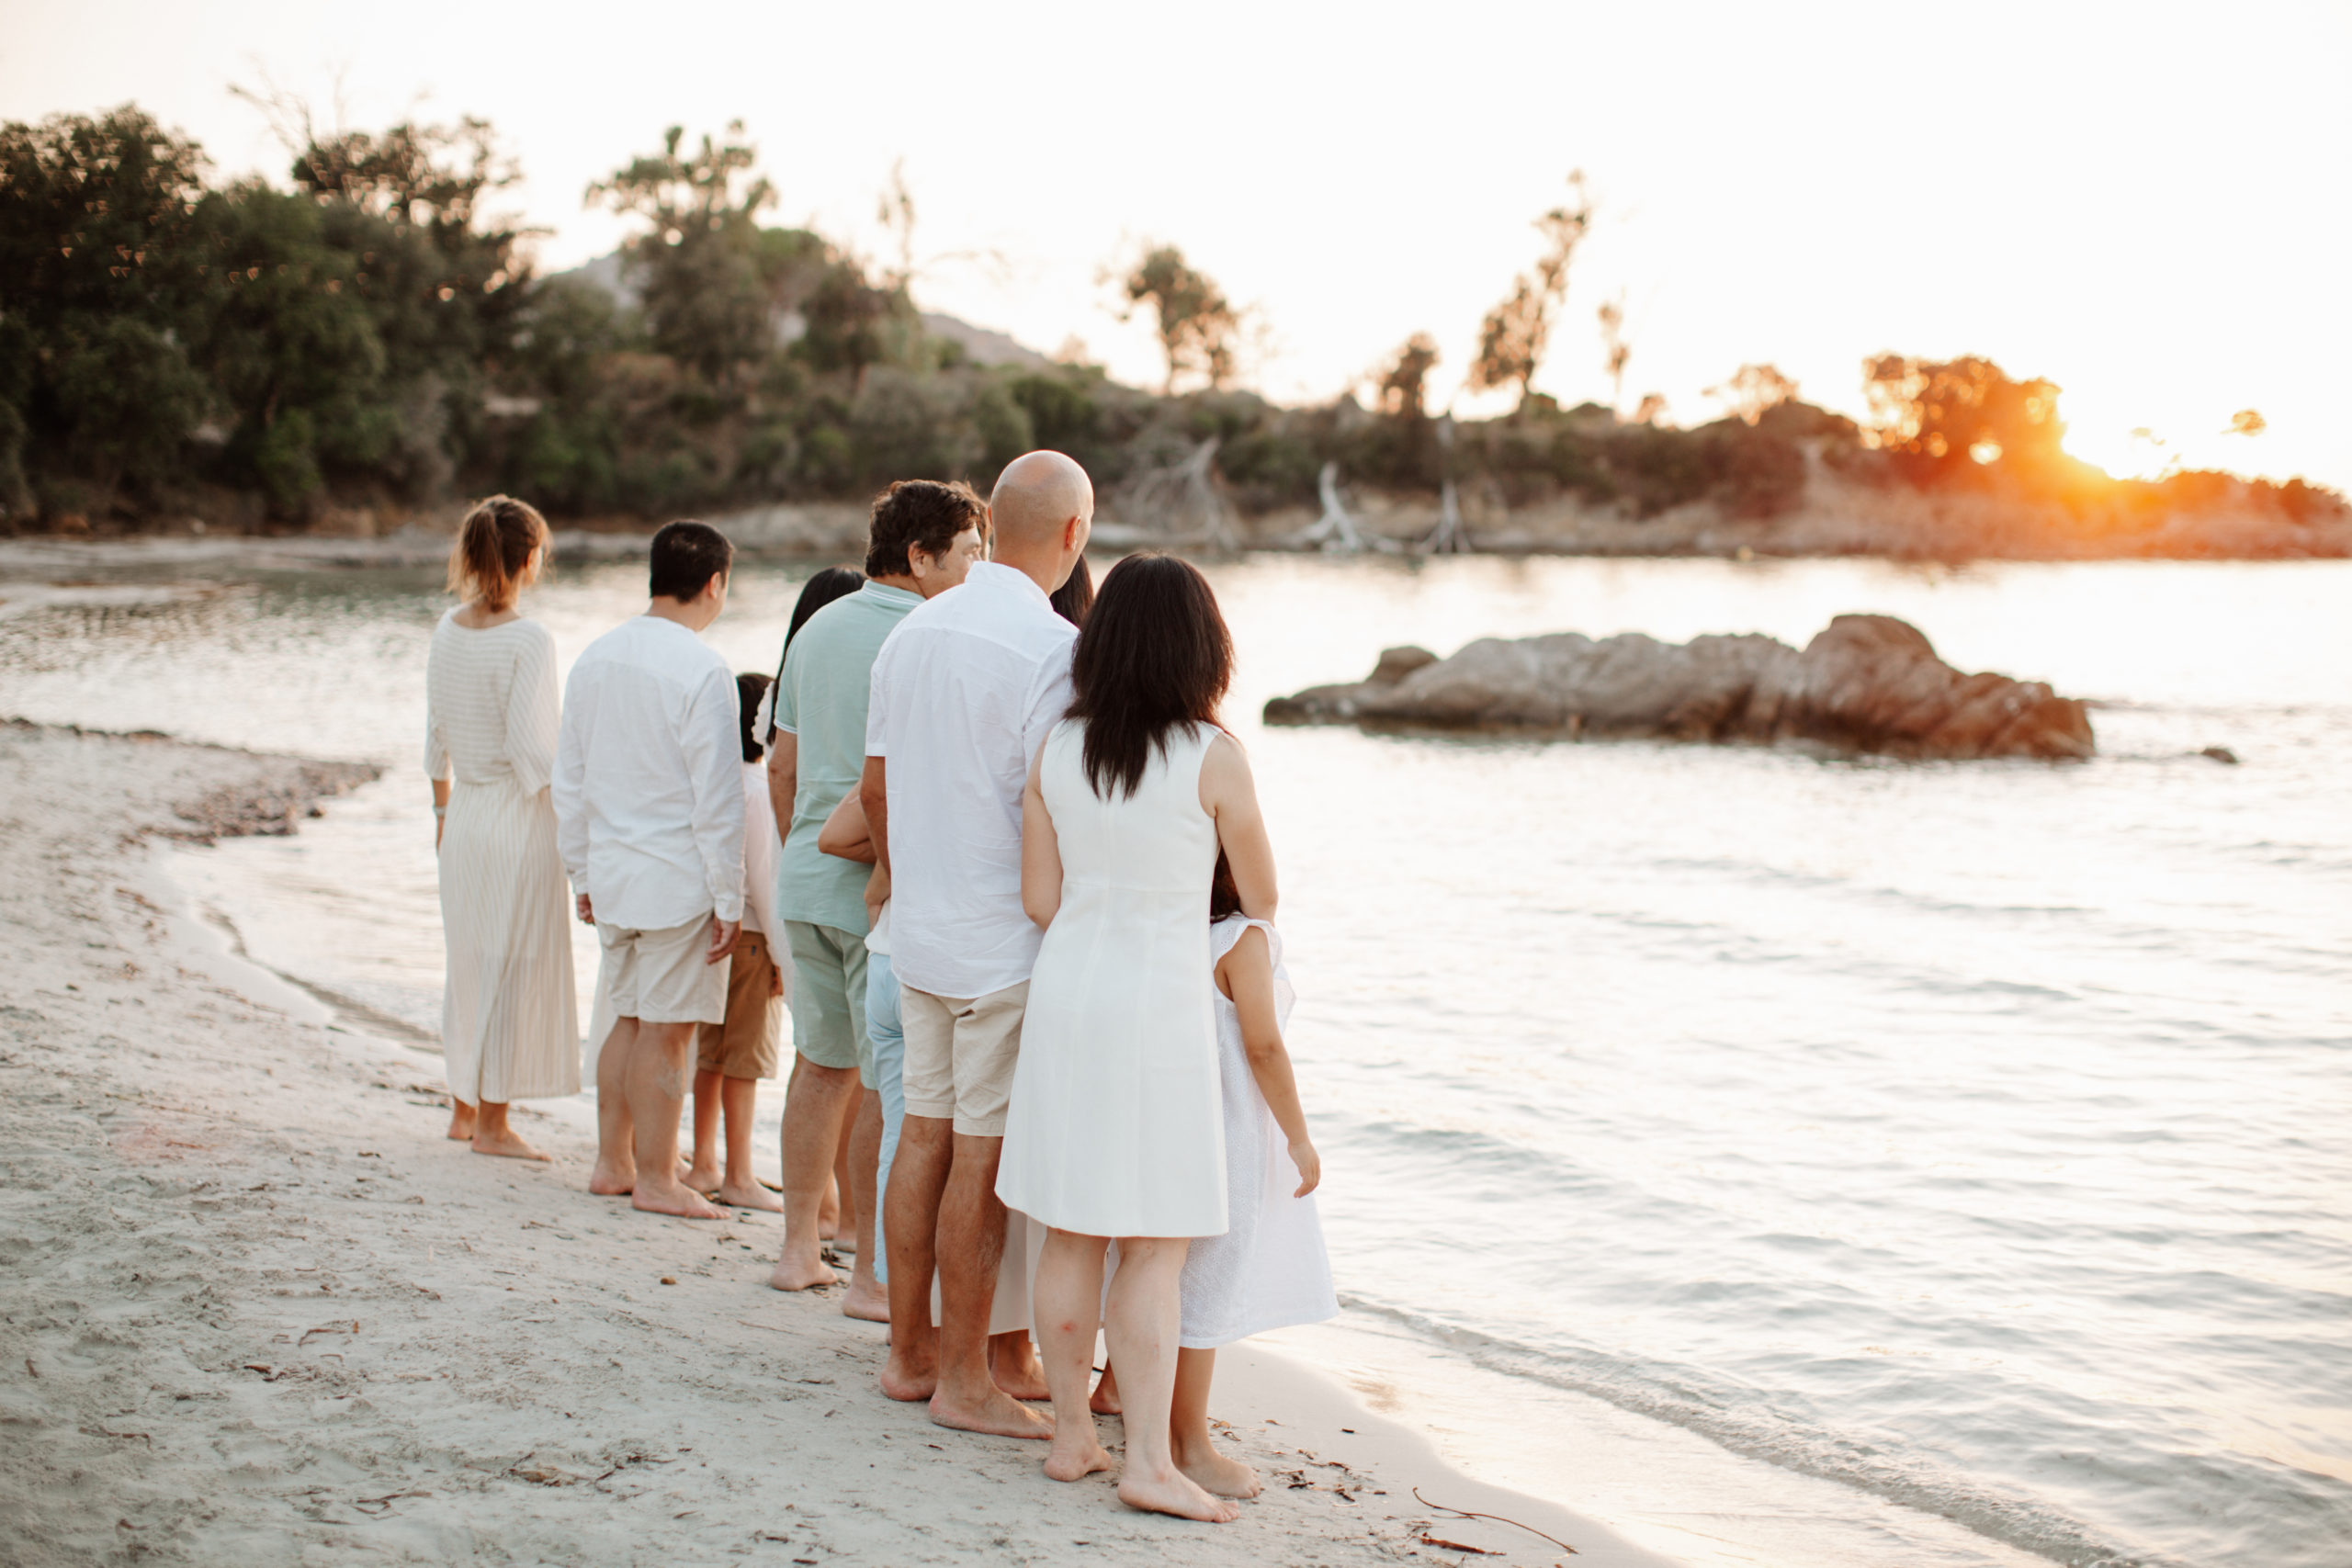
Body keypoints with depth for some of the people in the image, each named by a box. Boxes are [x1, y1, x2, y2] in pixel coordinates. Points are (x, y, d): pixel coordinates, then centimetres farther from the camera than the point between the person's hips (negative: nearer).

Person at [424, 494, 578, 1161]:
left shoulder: (448, 631, 4)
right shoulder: (528, 641, -16)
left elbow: (435, 734, 11)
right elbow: (529, 746, -19)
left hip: (465, 812, 7)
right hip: (519, 815, -7)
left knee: (469, 957, 18)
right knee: (516, 962, 3)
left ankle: (464, 1106, 28)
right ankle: (492, 1122, 10)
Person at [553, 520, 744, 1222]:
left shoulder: (595, 658, 6)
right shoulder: (701, 670, -16)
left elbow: (569, 782, 12)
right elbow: (716, 800, -16)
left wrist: (584, 874, 20)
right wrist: (729, 901, -10)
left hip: (611, 871, 7)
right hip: (678, 877, -7)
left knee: (632, 1018, 18)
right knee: (667, 1031, 3)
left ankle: (611, 1162, 26)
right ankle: (656, 1179, 12)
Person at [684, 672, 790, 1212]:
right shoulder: (757, 789, -15)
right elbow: (762, 879, -16)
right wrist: (782, 954, -10)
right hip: (750, 935, -7)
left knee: (710, 1053, 13)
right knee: (745, 1058, -1)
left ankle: (704, 1165, 20)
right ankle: (738, 1178, 3)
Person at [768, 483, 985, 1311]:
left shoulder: (817, 629, 12)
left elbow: (781, 762, 18)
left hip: (808, 879, 8)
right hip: (889, 890, -8)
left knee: (822, 1064, 17)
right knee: (891, 1084, 0)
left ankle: (799, 1246, 23)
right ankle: (874, 1274, 5)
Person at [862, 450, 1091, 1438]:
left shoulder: (912, 632, 8)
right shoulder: (1051, 646, -16)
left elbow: (875, 788, 14)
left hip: (921, 936, 7)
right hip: (1010, 941, -7)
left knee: (925, 1137, 13)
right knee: (984, 1156, -1)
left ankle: (908, 1353, 22)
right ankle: (963, 1378, 7)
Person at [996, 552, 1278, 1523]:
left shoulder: (1056, 753, 1)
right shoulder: (1212, 757, -9)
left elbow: (1039, 900, 3)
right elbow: (1261, 898, 1)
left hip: (1064, 996, 4)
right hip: (1161, 1005, -4)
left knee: (1070, 1237, 12)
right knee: (1155, 1248, 1)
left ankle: (1071, 1434, 21)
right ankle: (1148, 1460, 0)